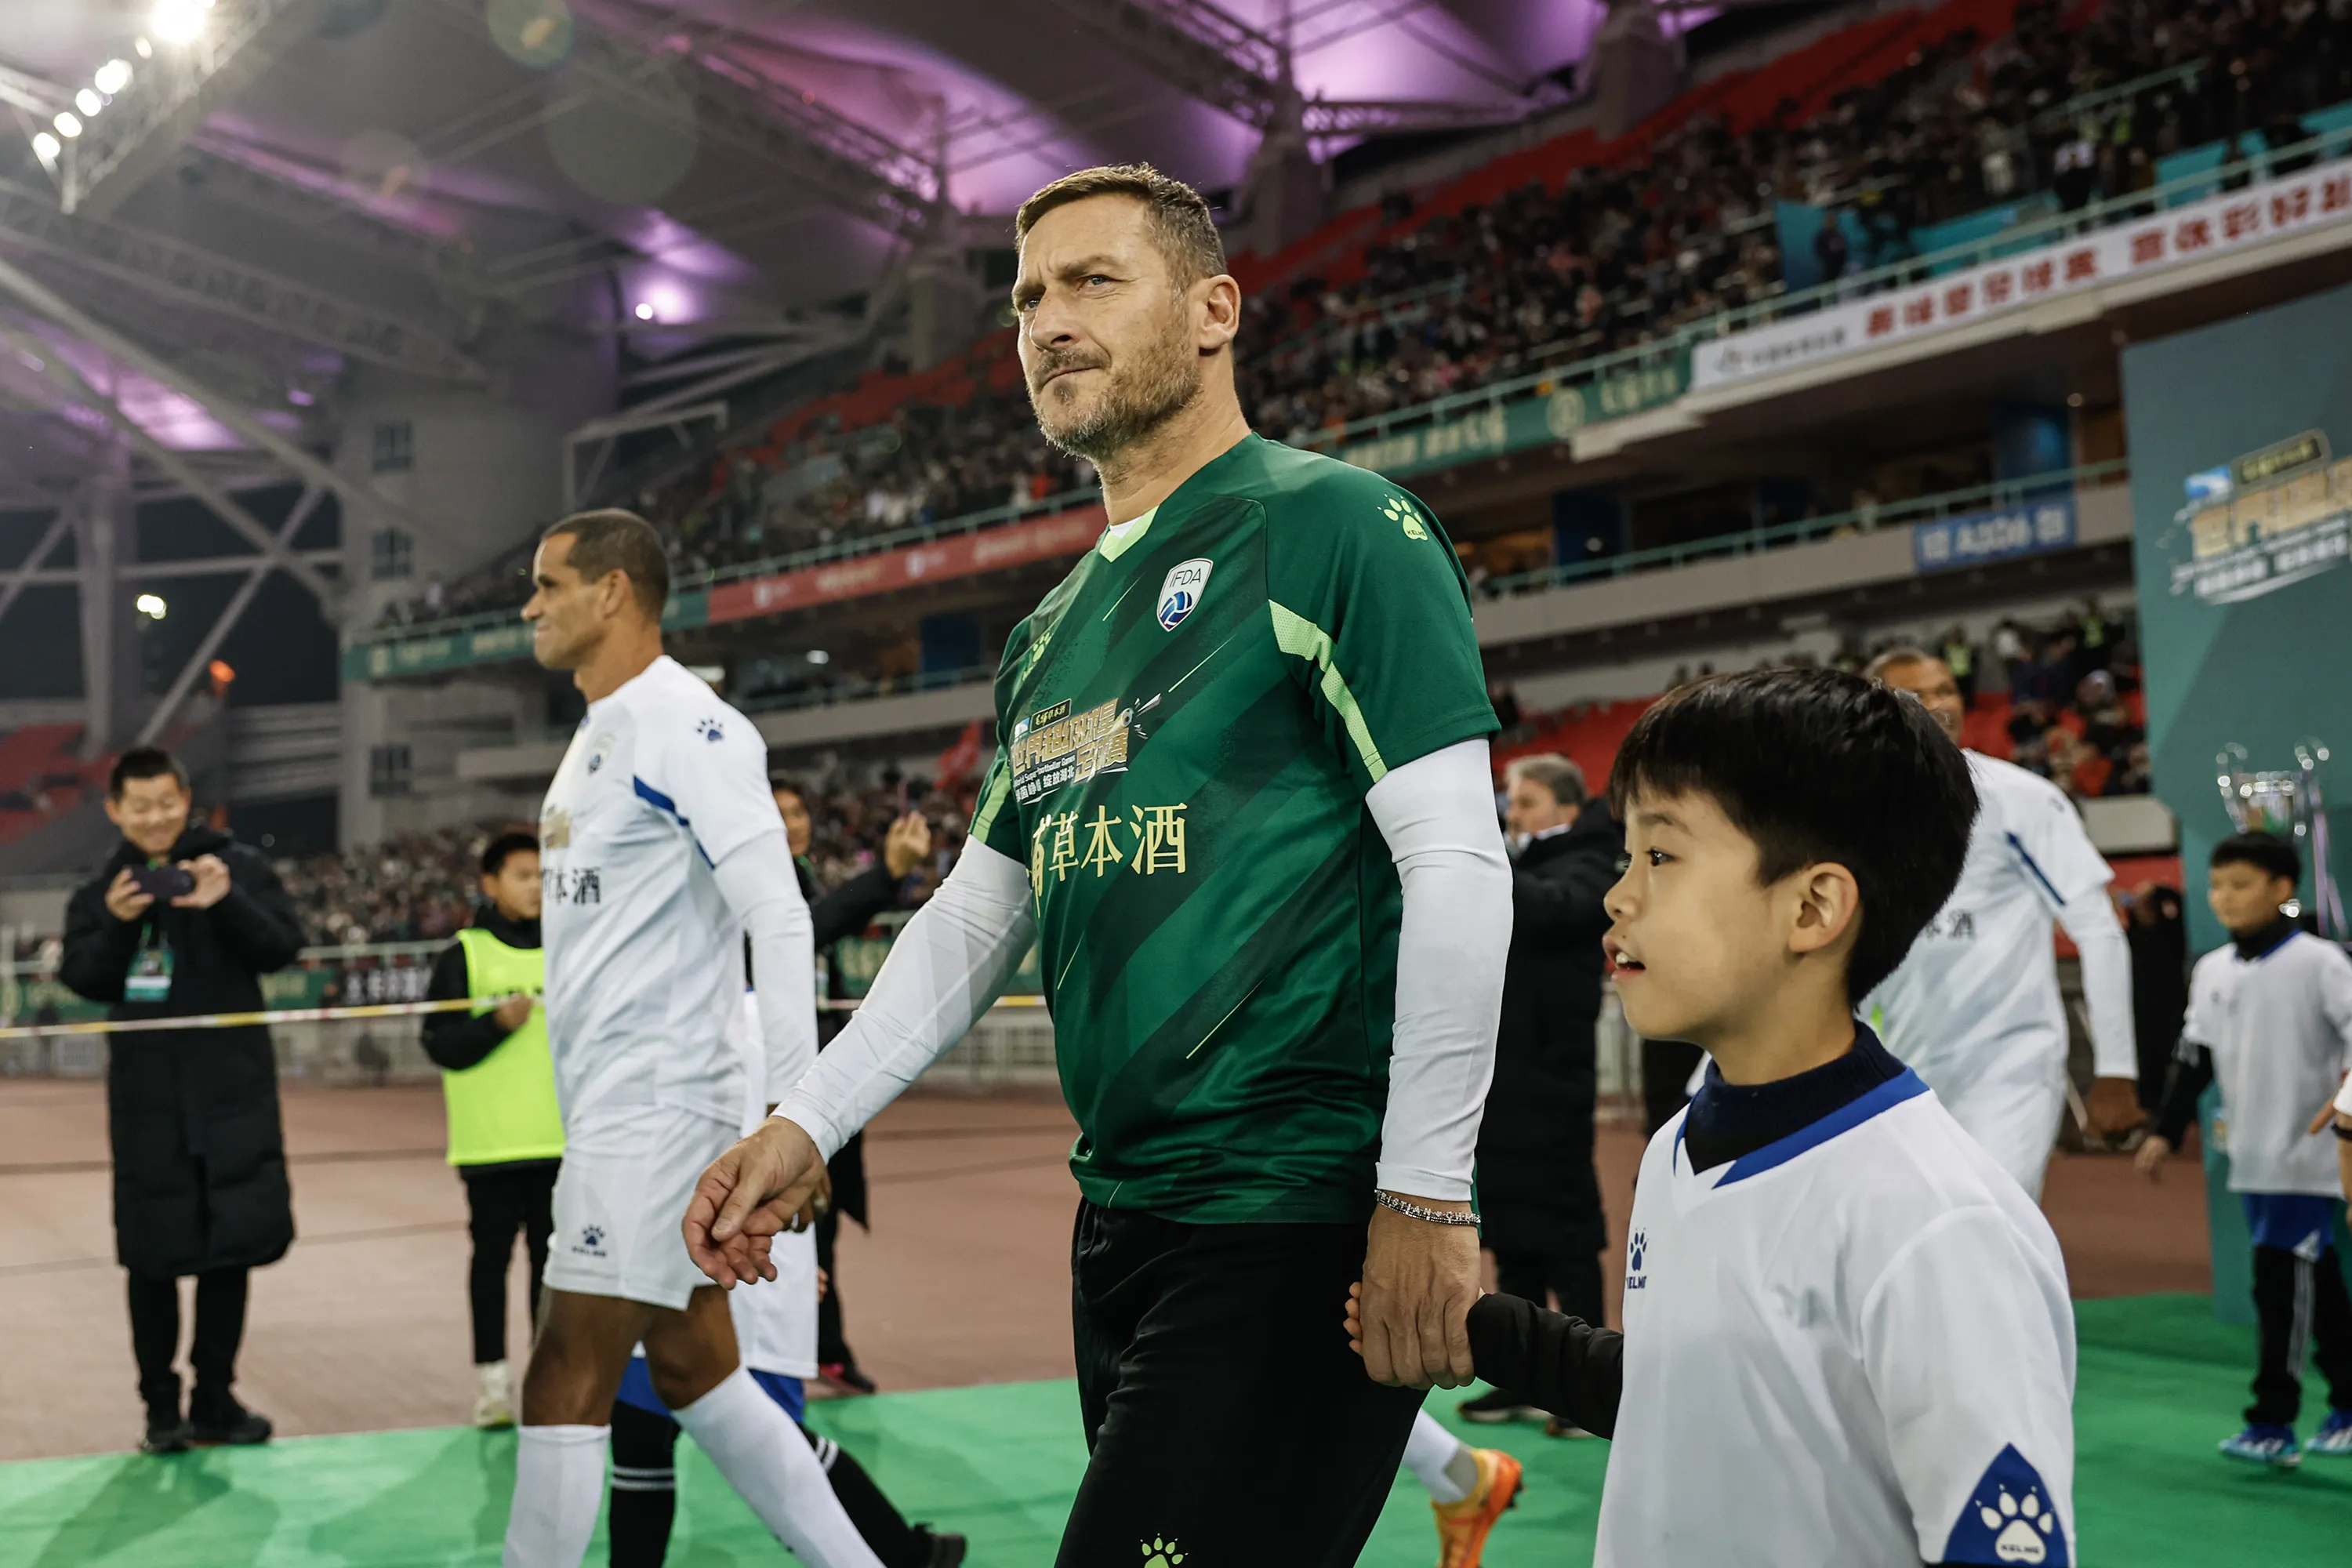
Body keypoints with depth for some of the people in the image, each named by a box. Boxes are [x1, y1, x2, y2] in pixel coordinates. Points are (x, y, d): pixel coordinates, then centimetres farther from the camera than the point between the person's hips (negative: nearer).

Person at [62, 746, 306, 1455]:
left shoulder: (238, 865, 0)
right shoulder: (100, 892, 6)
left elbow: (284, 946, -9)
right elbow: (83, 981, -5)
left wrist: (229, 901, -27)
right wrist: (114, 924, -22)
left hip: (233, 1090, -1)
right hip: (147, 1096, 1)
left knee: (232, 1245, 6)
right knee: (153, 1253, 4)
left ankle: (215, 1398, 19)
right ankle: (161, 1404, 15)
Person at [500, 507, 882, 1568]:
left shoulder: (685, 727, -13)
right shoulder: (598, 735, 16)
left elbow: (778, 919, -20)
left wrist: (797, 1112, -25)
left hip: (656, 1110, -10)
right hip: (613, 1111, 10)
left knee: (566, 1382, -6)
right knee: (695, 1371, 11)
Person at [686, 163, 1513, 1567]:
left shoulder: (1333, 526, -6)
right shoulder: (1055, 631, 17)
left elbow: (1458, 864, -13)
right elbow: (980, 910, 21)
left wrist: (1427, 1198, -16)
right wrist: (809, 1128, 11)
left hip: (1296, 1220, -8)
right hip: (1123, 1219, 8)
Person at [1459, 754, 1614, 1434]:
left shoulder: (1586, 869, -5)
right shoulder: (1522, 868, 20)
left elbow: (1544, 910, -26)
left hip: (1548, 1083, -8)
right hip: (1499, 1083, 8)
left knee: (1565, 1238, -4)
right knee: (1510, 1237, 11)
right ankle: (1522, 1382, 18)